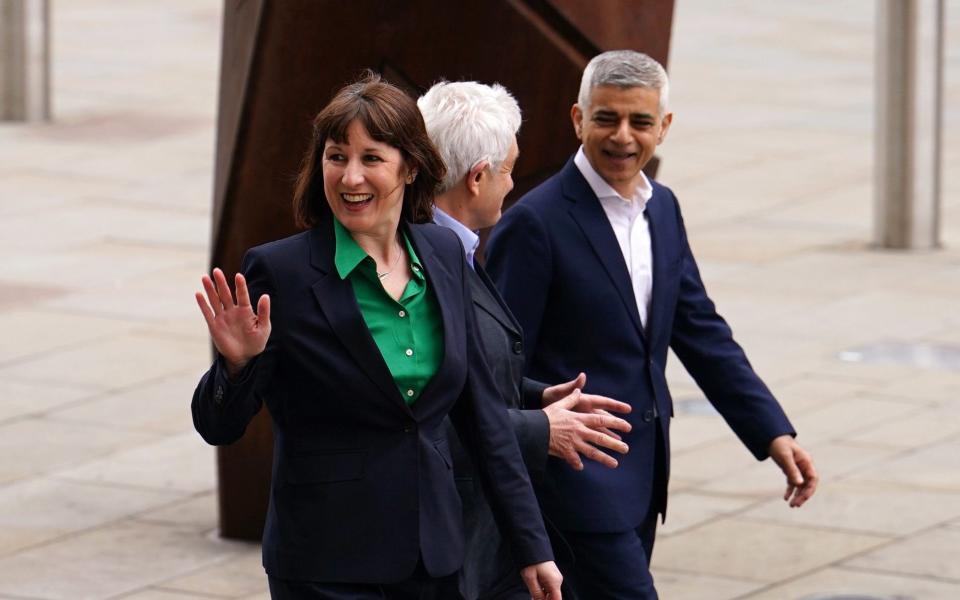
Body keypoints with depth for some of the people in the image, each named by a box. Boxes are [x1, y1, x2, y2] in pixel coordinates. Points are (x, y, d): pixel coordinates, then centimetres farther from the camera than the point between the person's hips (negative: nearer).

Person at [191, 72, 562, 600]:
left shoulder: (443, 254, 5)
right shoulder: (279, 271, -9)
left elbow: (479, 410, 12)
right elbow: (218, 427, -6)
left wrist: (532, 547, 12)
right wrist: (237, 362, -27)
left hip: (433, 556, 5)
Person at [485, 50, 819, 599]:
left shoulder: (663, 209, 10)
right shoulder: (536, 223, -15)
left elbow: (702, 332, 15)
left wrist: (774, 433, 8)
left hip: (641, 472, 8)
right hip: (578, 481, -8)